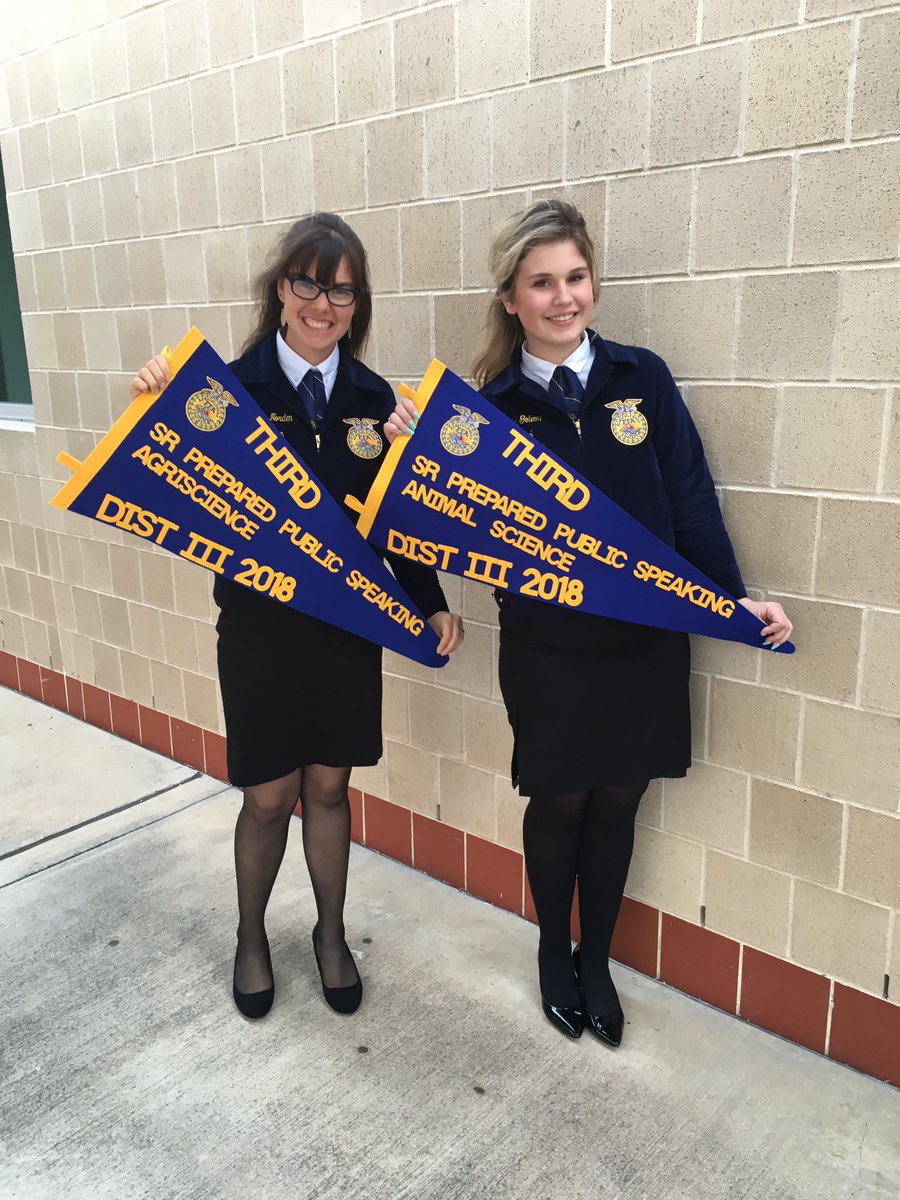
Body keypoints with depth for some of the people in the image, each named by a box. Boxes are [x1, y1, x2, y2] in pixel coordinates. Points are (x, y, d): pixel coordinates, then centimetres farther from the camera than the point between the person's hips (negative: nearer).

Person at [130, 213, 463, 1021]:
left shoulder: (373, 398, 1)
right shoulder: (231, 387, -9)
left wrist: (432, 604, -4)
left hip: (349, 625, 3)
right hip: (259, 626, -2)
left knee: (329, 786, 15)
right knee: (269, 796, 10)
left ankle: (331, 936, 38)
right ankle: (251, 938, 38)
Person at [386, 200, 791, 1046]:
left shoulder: (641, 377, -1)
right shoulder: (493, 406, -4)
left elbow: (690, 499, 0)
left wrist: (735, 597, -5)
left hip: (648, 640, 2)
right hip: (547, 646, -1)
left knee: (617, 802, 13)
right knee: (559, 801, 12)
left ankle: (596, 962, 37)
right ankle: (553, 954, 39)